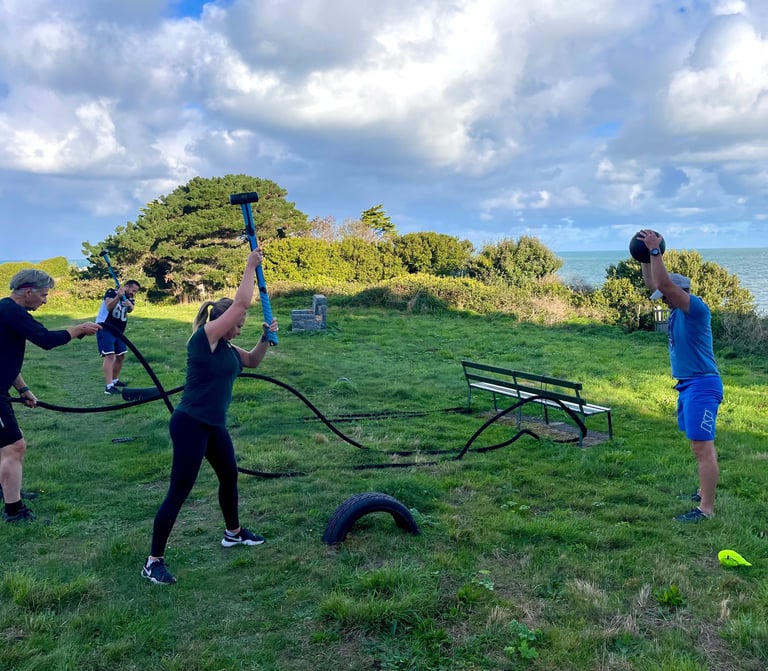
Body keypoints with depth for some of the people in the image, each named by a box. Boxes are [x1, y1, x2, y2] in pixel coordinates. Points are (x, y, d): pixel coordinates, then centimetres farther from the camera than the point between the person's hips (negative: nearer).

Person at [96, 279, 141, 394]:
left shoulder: (130, 299, 6)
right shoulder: (112, 292, -10)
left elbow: (130, 310, -17)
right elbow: (109, 307, -28)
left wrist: (130, 305, -40)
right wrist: (118, 296, -42)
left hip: (118, 331, 8)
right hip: (105, 329, -8)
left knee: (121, 356, 16)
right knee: (110, 355, -18)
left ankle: (115, 380, 35)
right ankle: (109, 386, -23)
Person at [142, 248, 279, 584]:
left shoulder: (225, 348, 9)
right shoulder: (203, 339, -15)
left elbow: (252, 361, 26)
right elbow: (241, 302, -19)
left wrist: (265, 338, 8)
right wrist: (250, 267, -8)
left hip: (214, 426, 10)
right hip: (190, 424, -10)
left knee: (229, 476, 24)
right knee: (179, 492, -6)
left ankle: (233, 533, 46)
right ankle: (153, 562, 3)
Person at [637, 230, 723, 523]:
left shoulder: (696, 308, -17)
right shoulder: (679, 309, 10)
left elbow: (664, 282, -29)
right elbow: (653, 283, 18)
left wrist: (655, 250, -24)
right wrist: (645, 257, 8)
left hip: (702, 385, -10)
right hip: (688, 385, 10)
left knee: (702, 447, -9)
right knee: (701, 444, 17)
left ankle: (706, 509, -7)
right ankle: (705, 492, 28)